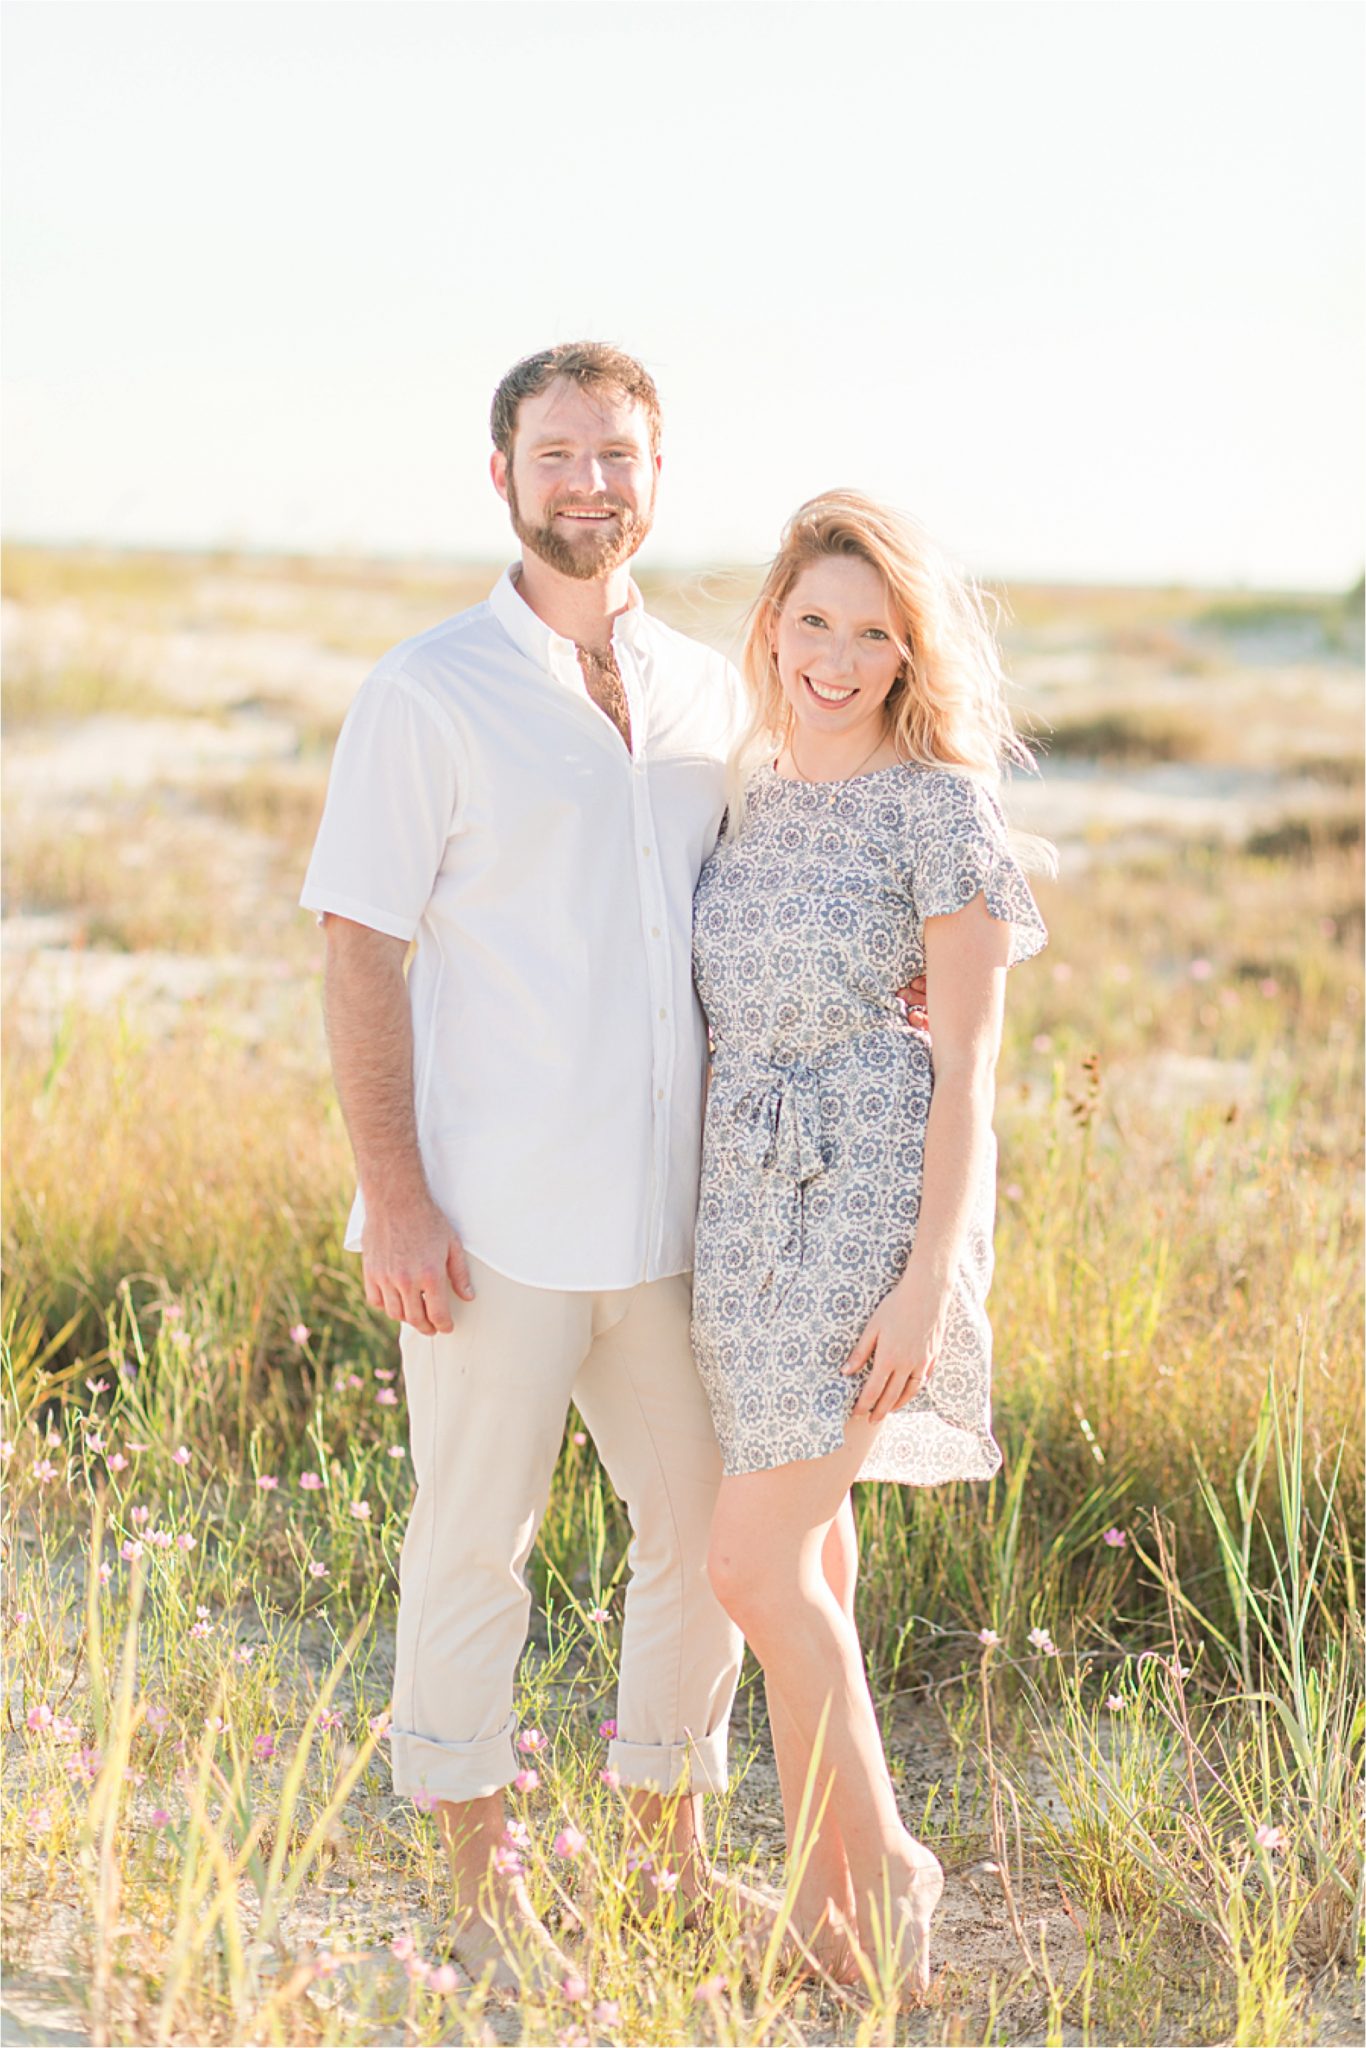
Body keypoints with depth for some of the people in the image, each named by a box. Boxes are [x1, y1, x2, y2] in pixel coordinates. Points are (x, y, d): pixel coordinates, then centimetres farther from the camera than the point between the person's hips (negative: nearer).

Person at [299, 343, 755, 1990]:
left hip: (670, 1215, 5)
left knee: (708, 1530, 10)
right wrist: (394, 1195, -14)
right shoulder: (427, 696, -6)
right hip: (493, 1219, -5)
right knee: (475, 1545, 6)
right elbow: (361, 951, -8)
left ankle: (675, 1851, 29)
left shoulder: (708, 696, 10)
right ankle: (486, 1892, 21)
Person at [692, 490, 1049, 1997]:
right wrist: (707, 1225, 14)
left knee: (754, 1563, -8)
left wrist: (929, 1280, -18)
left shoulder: (944, 808, -10)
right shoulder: (754, 795, 10)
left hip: (876, 1209, -7)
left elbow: (966, 1063, -12)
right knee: (806, 1545, 12)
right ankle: (821, 1888, 22)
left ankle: (883, 1855, 12)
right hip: (749, 1201, 7)